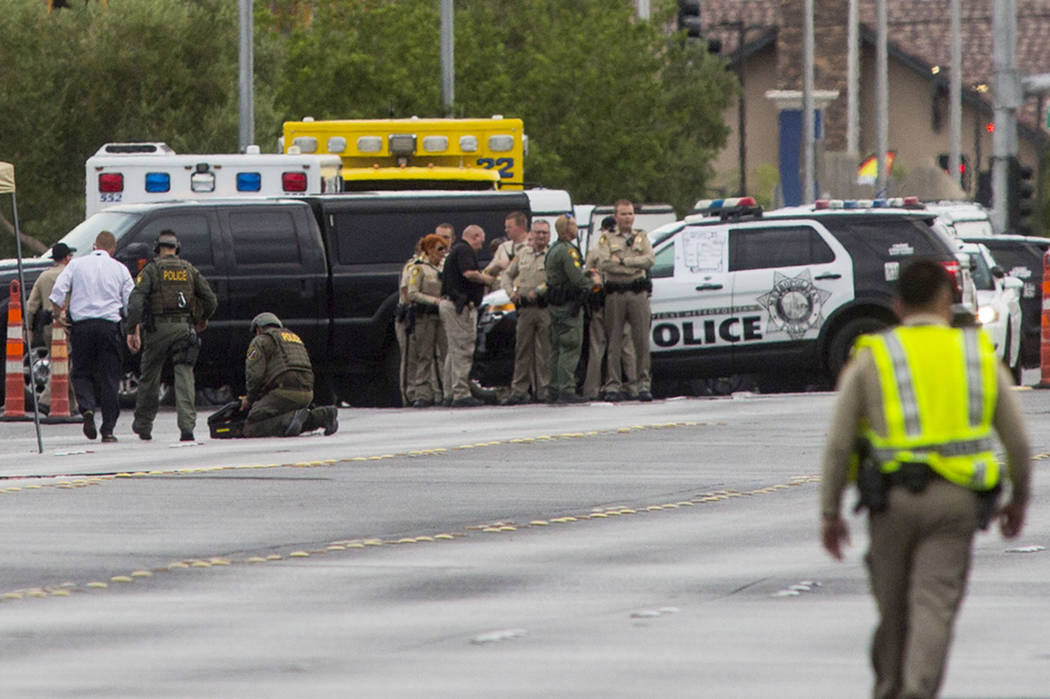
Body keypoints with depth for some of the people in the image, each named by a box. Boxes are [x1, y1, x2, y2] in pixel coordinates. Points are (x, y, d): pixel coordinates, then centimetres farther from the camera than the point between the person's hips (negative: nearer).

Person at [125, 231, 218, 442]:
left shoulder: (151, 270, 1)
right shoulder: (189, 270, 11)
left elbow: (136, 300, -11)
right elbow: (211, 300, 10)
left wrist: (132, 330, -14)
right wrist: (203, 319, 29)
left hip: (158, 329, -2)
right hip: (184, 327, 2)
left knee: (149, 376, 12)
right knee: (184, 376, -3)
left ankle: (143, 425, 24)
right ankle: (187, 426, -19)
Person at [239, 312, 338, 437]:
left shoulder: (261, 341, 6)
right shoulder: (295, 337, 30)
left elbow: (255, 374, -6)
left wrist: (250, 398, 12)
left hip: (284, 393, -8)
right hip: (307, 393, 8)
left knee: (251, 429, -8)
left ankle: (290, 420, -27)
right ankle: (322, 415, 2)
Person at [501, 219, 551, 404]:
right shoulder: (522, 254, 16)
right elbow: (508, 275, 25)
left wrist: (538, 291, -18)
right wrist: (511, 292, 9)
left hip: (545, 308, -5)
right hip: (525, 309, 5)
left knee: (544, 351, -4)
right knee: (522, 350, 5)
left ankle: (543, 390, 0)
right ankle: (519, 391, 8)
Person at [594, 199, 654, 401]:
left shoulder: (641, 237, 14)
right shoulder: (607, 239, 8)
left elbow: (649, 260, -2)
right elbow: (604, 264, -8)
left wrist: (622, 260, -8)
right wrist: (634, 266, -8)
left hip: (638, 293, 1)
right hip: (615, 293, -1)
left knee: (642, 339, -3)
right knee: (614, 341, 0)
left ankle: (643, 384, 1)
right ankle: (613, 385, 2)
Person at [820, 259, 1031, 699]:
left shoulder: (871, 357, 6)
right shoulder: (979, 355, 10)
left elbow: (838, 443, 2)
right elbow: (1017, 439, 12)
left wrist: (829, 513, 8)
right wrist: (1019, 497, 27)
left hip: (894, 497, 0)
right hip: (957, 500, 0)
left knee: (893, 608, 15)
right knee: (934, 606, -6)